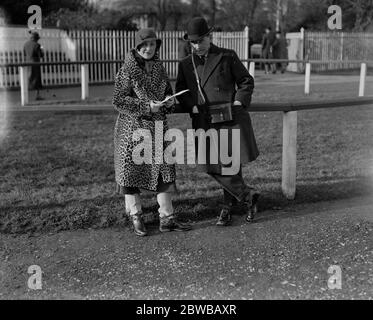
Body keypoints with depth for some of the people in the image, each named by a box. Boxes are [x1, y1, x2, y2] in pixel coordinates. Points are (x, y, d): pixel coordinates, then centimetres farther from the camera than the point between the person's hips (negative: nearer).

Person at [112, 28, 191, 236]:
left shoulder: (159, 67, 9)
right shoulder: (127, 70, -8)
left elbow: (167, 92, 19)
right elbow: (118, 100, -11)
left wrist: (169, 101, -4)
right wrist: (146, 105, -20)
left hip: (157, 125, 5)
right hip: (133, 126, -5)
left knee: (164, 168, 1)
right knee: (132, 170, 2)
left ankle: (167, 218, 8)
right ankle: (136, 218, 15)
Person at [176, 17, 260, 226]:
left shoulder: (227, 57, 4)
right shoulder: (186, 64, 14)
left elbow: (246, 81, 8)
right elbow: (181, 90, 13)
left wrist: (238, 102, -7)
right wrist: (192, 107, -5)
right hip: (204, 123, 3)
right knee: (214, 166, -3)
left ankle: (229, 205, 19)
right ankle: (248, 196, 15)